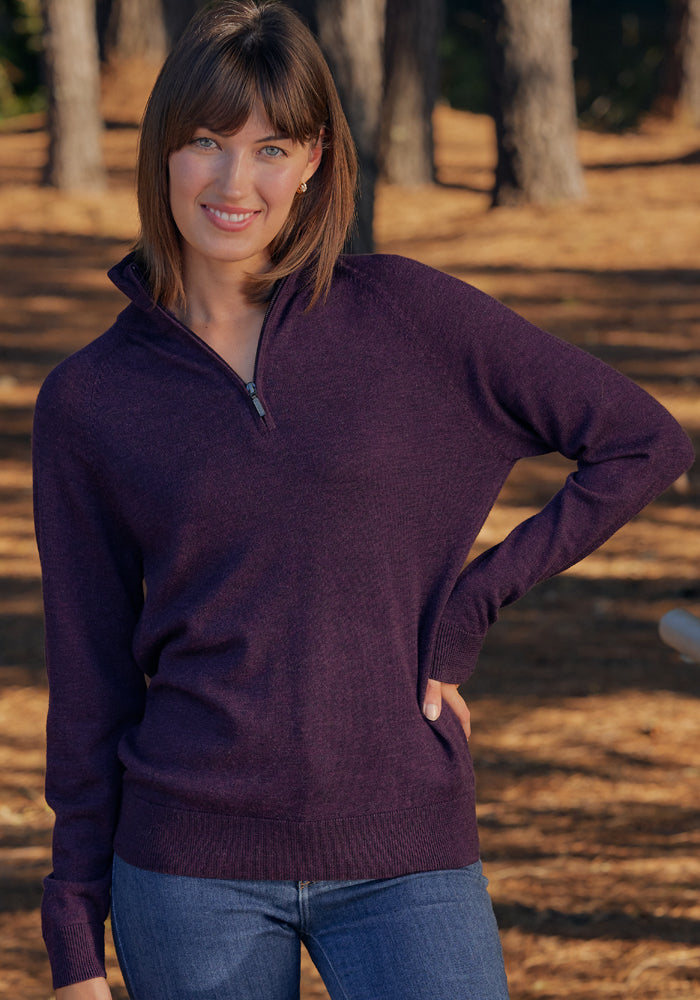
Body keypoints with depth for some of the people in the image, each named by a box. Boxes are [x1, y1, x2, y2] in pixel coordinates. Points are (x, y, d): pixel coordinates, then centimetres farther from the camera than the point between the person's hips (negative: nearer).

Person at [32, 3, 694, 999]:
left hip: (404, 857, 0)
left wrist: (466, 608, -4)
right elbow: (91, 682, 6)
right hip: (192, 866, 1)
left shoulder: (410, 316, 0)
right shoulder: (88, 401, 2)